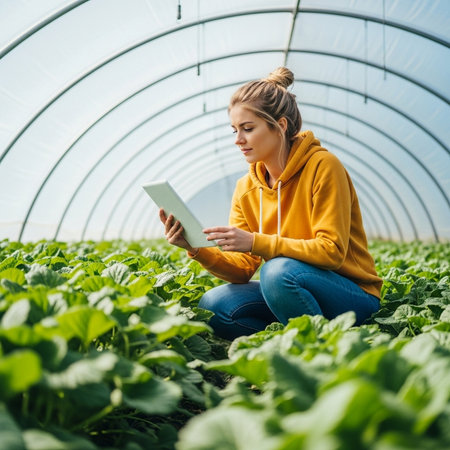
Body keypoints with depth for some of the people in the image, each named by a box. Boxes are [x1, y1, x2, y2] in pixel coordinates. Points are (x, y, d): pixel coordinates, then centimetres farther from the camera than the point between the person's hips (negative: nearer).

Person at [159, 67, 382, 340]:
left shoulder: (322, 166, -15)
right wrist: (198, 250, -20)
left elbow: (331, 251, -21)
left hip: (354, 297, -5)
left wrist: (255, 242, -29)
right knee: (213, 305, -17)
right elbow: (243, 270, -1)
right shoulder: (246, 189, 2)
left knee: (278, 270, -34)